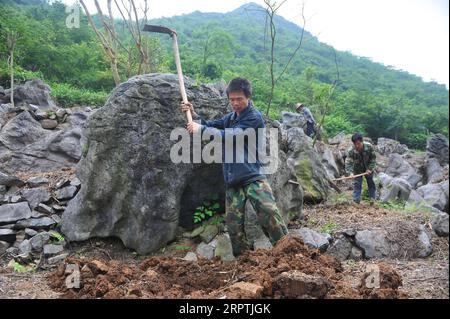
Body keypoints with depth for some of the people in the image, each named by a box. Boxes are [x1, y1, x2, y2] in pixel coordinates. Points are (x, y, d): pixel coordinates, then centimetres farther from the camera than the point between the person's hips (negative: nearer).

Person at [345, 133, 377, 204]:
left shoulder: (369, 147, -26)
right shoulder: (351, 151, -30)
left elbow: (373, 158, -13)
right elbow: (348, 163, -33)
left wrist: (370, 169, -19)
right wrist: (350, 173, -49)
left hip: (368, 169, 1)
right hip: (357, 170, -1)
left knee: (371, 183, 12)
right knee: (357, 184, -3)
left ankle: (372, 199, 27)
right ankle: (356, 201, 0)